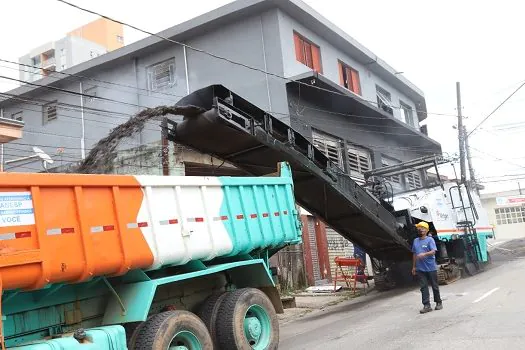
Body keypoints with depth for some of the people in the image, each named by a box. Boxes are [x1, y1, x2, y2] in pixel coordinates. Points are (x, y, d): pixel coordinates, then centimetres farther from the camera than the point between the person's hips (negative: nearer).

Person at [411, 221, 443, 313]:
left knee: (434, 286, 8)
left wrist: (424, 254, -36)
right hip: (420, 269, 5)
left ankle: (438, 302, 24)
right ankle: (426, 305, 1)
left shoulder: (430, 240, -6)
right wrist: (414, 267, 17)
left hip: (431, 268, -5)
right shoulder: (415, 241, 12)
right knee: (423, 287, 0)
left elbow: (433, 251, -18)